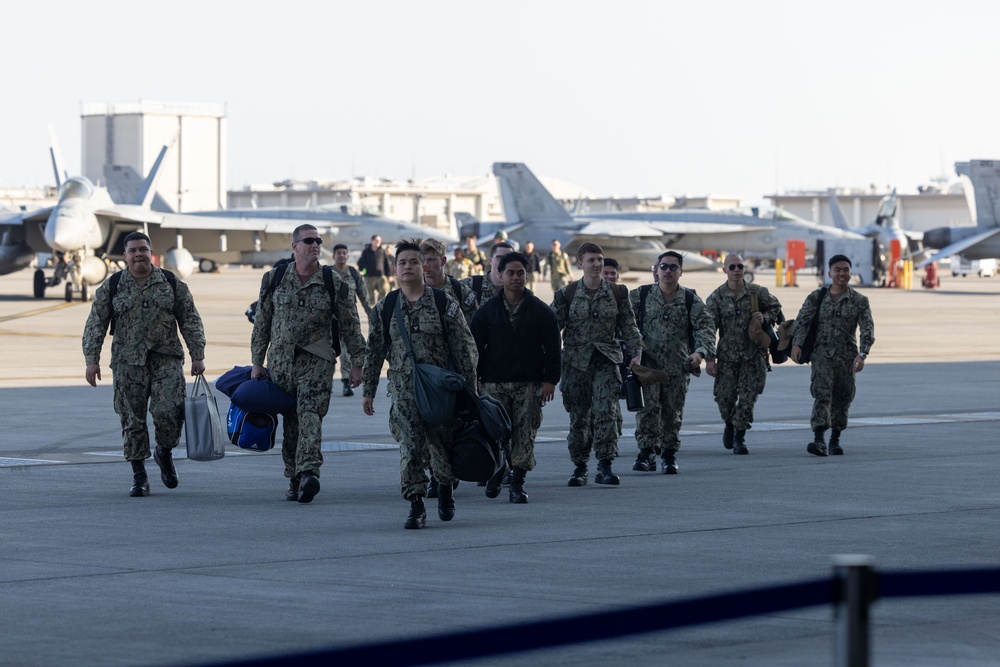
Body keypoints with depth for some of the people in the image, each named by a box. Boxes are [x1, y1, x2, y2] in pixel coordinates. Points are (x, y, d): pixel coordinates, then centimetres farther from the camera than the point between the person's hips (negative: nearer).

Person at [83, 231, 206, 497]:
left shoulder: (172, 284, 5)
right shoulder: (111, 287, 4)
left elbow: (190, 321, 7)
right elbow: (95, 325, 4)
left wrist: (197, 356, 1)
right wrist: (92, 360, -3)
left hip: (166, 358, 0)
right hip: (128, 362, 0)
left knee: (169, 411, -14)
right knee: (132, 418, -1)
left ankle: (165, 452, 16)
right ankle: (139, 476, 8)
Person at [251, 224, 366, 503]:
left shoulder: (334, 282, 1)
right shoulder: (274, 279, 6)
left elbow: (350, 326, 6)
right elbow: (261, 323, 12)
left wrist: (357, 364, 4)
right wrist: (257, 362, 10)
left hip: (317, 361, -3)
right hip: (280, 361, 3)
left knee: (310, 414, -19)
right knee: (289, 421, 6)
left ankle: (309, 472, -32)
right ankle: (294, 478, 14)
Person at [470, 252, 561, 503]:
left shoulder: (541, 311, 4)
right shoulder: (487, 311, 6)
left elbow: (552, 348, 5)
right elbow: (476, 347, 8)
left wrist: (550, 381, -4)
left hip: (529, 385, 0)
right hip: (495, 384, 0)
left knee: (525, 433, -5)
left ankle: (517, 482, -1)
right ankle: (495, 472, 18)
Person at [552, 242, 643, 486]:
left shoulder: (617, 293, 6)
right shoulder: (566, 294, 3)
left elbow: (629, 327, 10)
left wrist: (635, 353, -2)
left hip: (606, 359, 0)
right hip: (576, 362, 0)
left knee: (605, 411, -15)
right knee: (578, 417, 5)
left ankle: (604, 466, -17)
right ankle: (580, 467, 17)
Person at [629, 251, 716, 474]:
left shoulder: (691, 300, 4)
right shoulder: (639, 296, 4)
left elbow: (705, 327, -4)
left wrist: (701, 351, -22)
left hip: (678, 366, 1)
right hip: (648, 363, -1)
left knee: (673, 411, 6)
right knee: (648, 408, -10)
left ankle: (669, 454, 16)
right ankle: (646, 452, -7)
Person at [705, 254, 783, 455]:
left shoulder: (758, 293, 0)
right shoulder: (716, 298, -3)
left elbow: (775, 308, 15)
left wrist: (765, 318, -8)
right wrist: (709, 359, -10)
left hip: (753, 355, 0)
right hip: (727, 355, 0)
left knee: (747, 398, -3)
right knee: (725, 397, 2)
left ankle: (739, 437, 7)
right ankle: (729, 425, 32)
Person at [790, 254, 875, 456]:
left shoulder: (859, 301, 2)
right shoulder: (817, 297, 3)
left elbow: (867, 329, -7)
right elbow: (802, 320, -6)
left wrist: (862, 354, -21)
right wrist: (797, 343, -22)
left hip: (847, 356, 2)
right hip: (822, 353, -2)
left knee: (842, 398, 8)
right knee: (822, 393, -17)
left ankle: (835, 439, 23)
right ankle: (819, 439, -28)